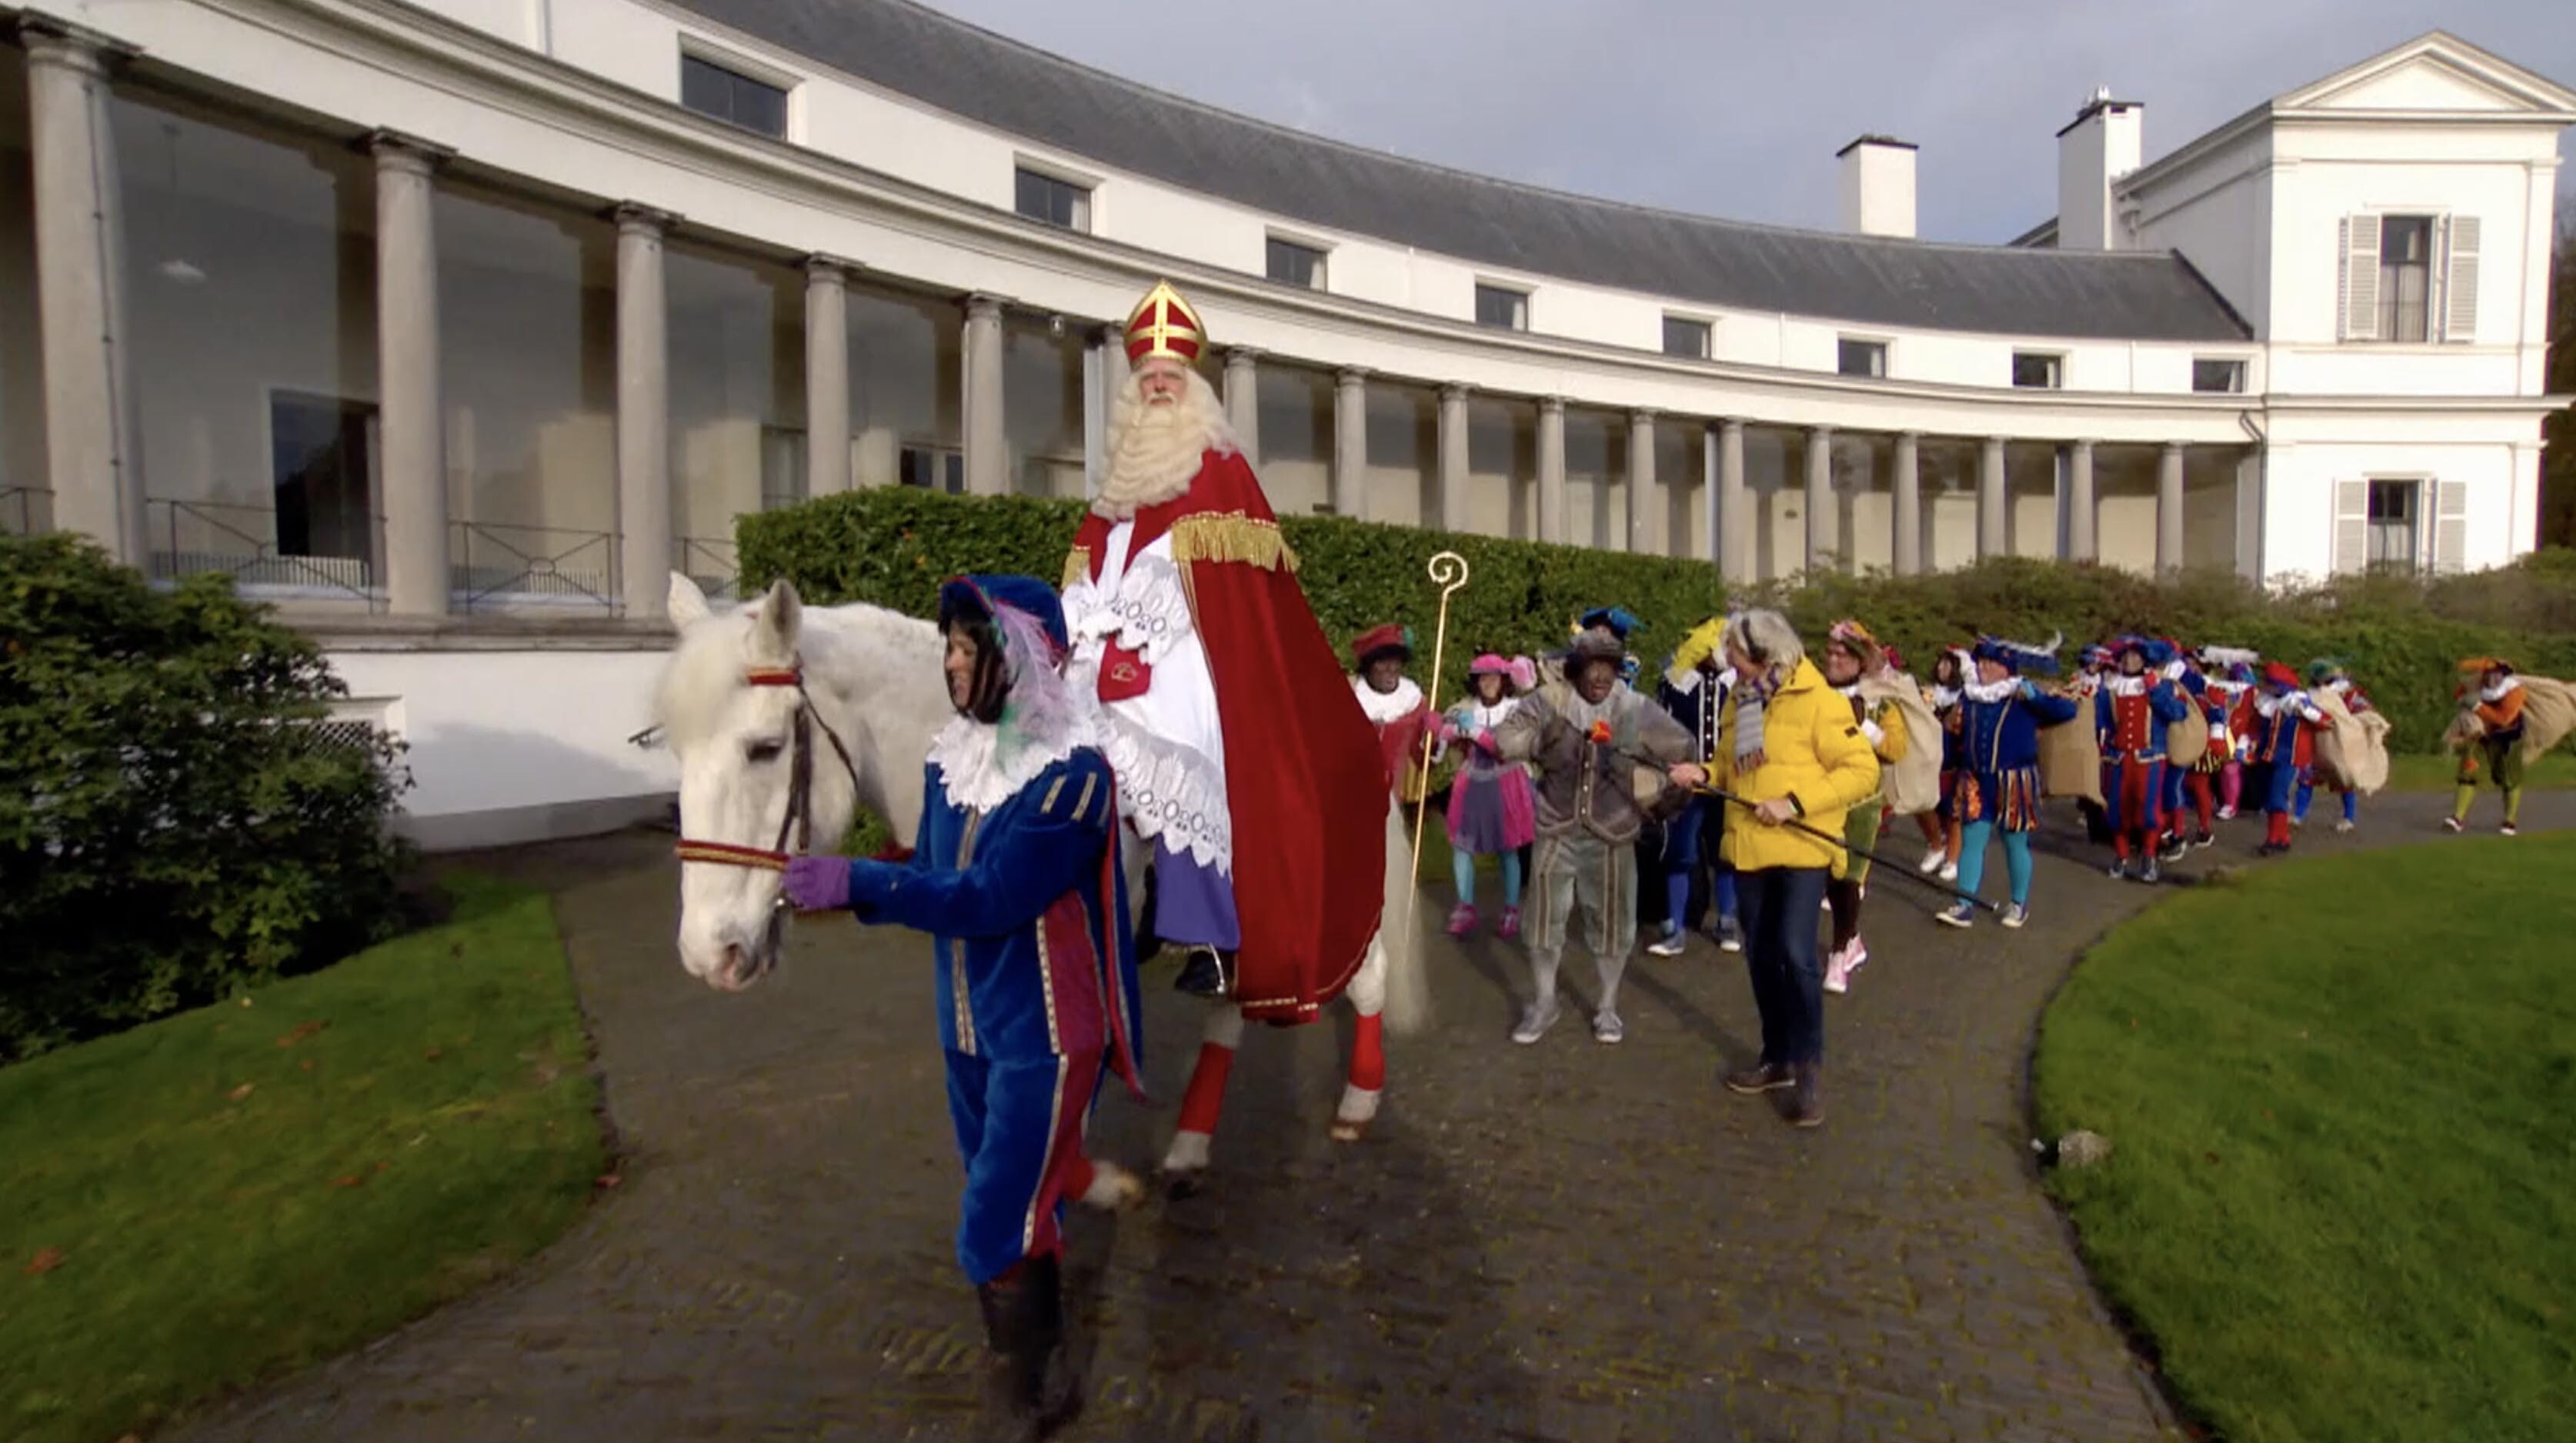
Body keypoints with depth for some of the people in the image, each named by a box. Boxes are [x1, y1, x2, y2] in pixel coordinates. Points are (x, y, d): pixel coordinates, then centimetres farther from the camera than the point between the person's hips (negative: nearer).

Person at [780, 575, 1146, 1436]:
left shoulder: (1072, 774, -22)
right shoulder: (950, 759, 1)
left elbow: (993, 897, -27)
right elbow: (935, 876, 8)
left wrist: (860, 884, -30)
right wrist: (849, 885, -10)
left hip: (1043, 1030, -7)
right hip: (967, 1023, 7)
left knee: (998, 1230, 2)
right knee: (1016, 1200, 24)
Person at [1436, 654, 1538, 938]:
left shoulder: (1515, 708, -7)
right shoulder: (1466, 708, 3)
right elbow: (1444, 734, -3)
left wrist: (1475, 730, -21)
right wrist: (1458, 729, -22)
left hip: (1504, 786, -3)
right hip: (1472, 784, 3)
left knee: (1508, 850, 4)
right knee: (1461, 844, -2)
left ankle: (1512, 912, 14)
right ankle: (1466, 908, 7)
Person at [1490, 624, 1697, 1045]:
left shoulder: (1636, 708, -3)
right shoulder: (1548, 702, -4)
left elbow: (1683, 746, -4)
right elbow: (1502, 741, -10)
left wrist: (1634, 741, -12)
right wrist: (1540, 737, -25)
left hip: (1611, 834, 0)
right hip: (1558, 831, 0)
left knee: (1613, 922, 10)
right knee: (1545, 919, 7)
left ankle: (1608, 1007, 29)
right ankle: (1543, 1005, 26)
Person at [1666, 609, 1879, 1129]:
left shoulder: (1818, 702, -11)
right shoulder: (1737, 702, 9)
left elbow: (1862, 771, -14)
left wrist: (1794, 802, -22)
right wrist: (1703, 773, -4)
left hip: (1802, 849, -6)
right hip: (1749, 849, 7)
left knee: (1795, 954, -13)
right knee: (1760, 957, 12)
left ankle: (1810, 1066, 5)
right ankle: (1777, 1056, 27)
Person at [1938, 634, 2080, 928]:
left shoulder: (2024, 696, -8)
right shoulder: (1969, 695, 4)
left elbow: (2068, 711, -18)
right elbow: (1957, 735, 13)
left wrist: (2035, 696, -29)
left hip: (2013, 782, -3)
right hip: (1975, 782, 4)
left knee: (2015, 843, 8)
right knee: (1971, 841, 1)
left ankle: (2020, 904, 24)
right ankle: (1965, 906, 4)